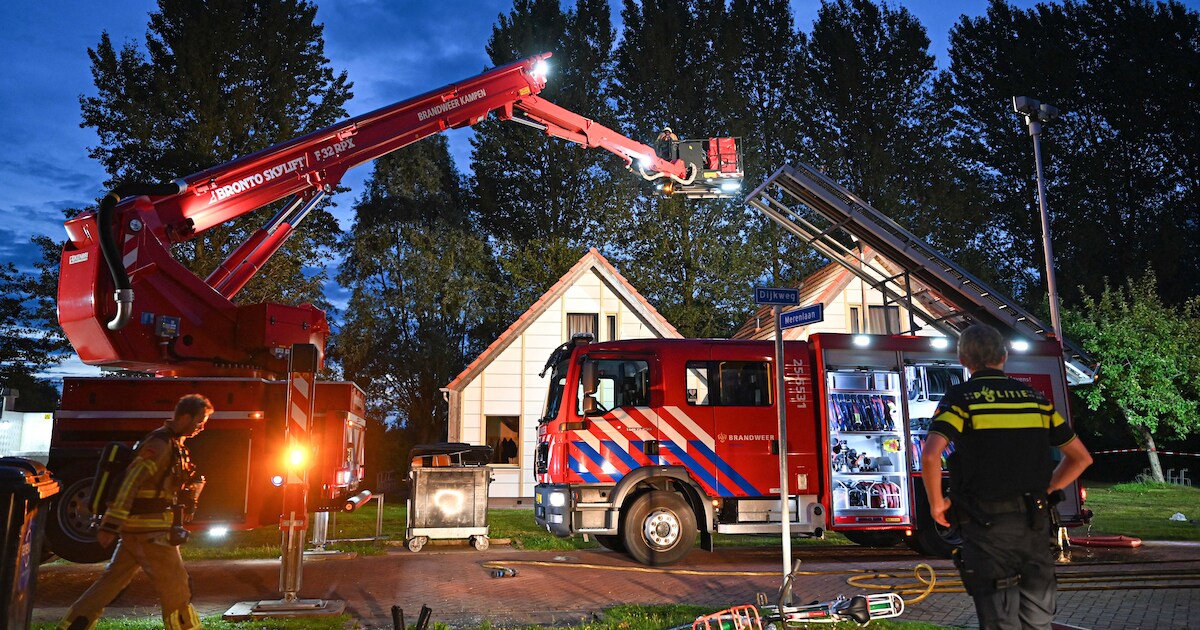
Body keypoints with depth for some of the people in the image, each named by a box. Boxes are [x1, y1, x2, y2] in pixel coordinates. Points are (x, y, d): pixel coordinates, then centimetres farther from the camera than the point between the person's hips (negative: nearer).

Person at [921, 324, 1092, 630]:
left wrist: (936, 504, -7)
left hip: (987, 525, -4)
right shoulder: (1034, 398, 10)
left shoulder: (960, 398, -5)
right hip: (1035, 523, 5)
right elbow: (1081, 457, 15)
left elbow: (930, 456, -21)